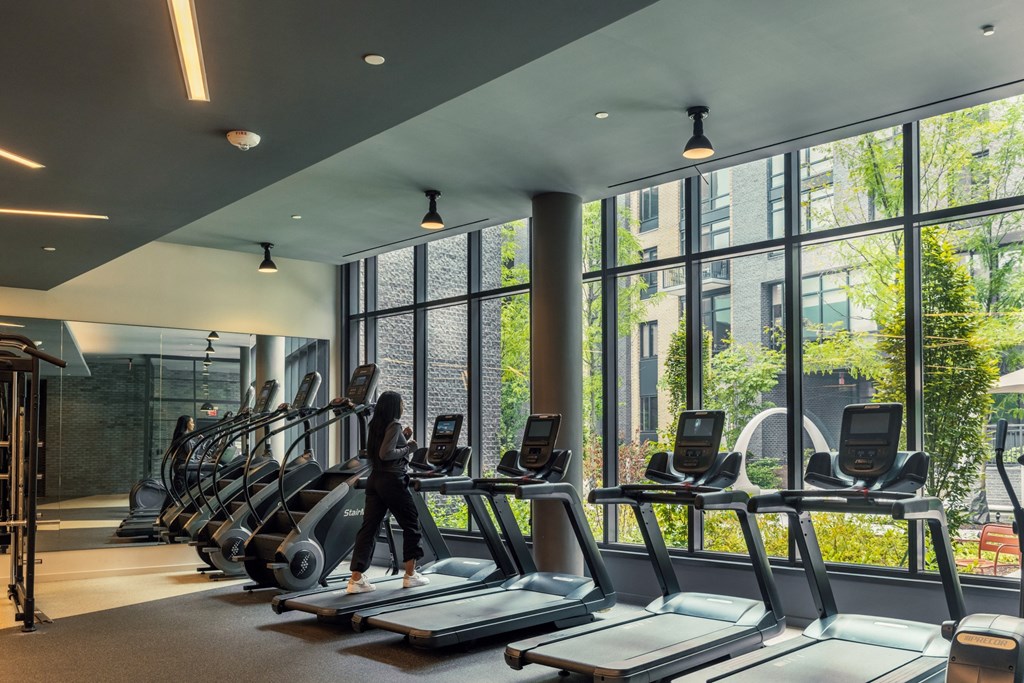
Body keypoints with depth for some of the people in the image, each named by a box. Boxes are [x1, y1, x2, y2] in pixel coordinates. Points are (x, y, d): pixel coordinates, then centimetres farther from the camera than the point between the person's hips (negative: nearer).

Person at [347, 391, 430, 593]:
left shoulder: (375, 425, 13)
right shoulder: (394, 425, -12)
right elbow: (386, 453, -23)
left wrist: (403, 439, 16)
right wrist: (408, 448, -10)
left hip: (375, 480, 8)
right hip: (393, 481, -8)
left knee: (369, 526, 3)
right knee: (411, 524, 8)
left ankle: (356, 579, -2)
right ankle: (410, 575, 14)